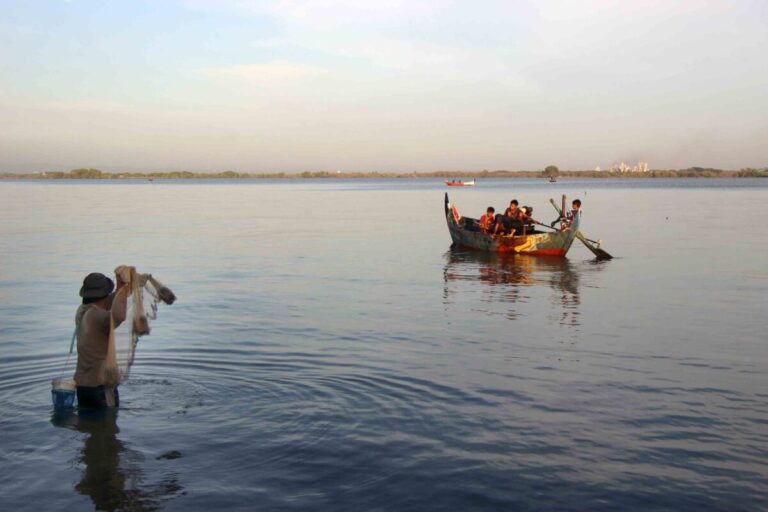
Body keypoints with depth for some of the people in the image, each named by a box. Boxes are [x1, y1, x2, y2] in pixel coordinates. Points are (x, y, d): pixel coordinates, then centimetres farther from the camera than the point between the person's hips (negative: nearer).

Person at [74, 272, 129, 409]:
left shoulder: (81, 311, 6)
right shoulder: (96, 315, -21)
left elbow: (104, 309, 23)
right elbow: (118, 316, -43)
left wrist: (120, 290, 7)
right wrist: (123, 290, -27)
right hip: (100, 385, -8)